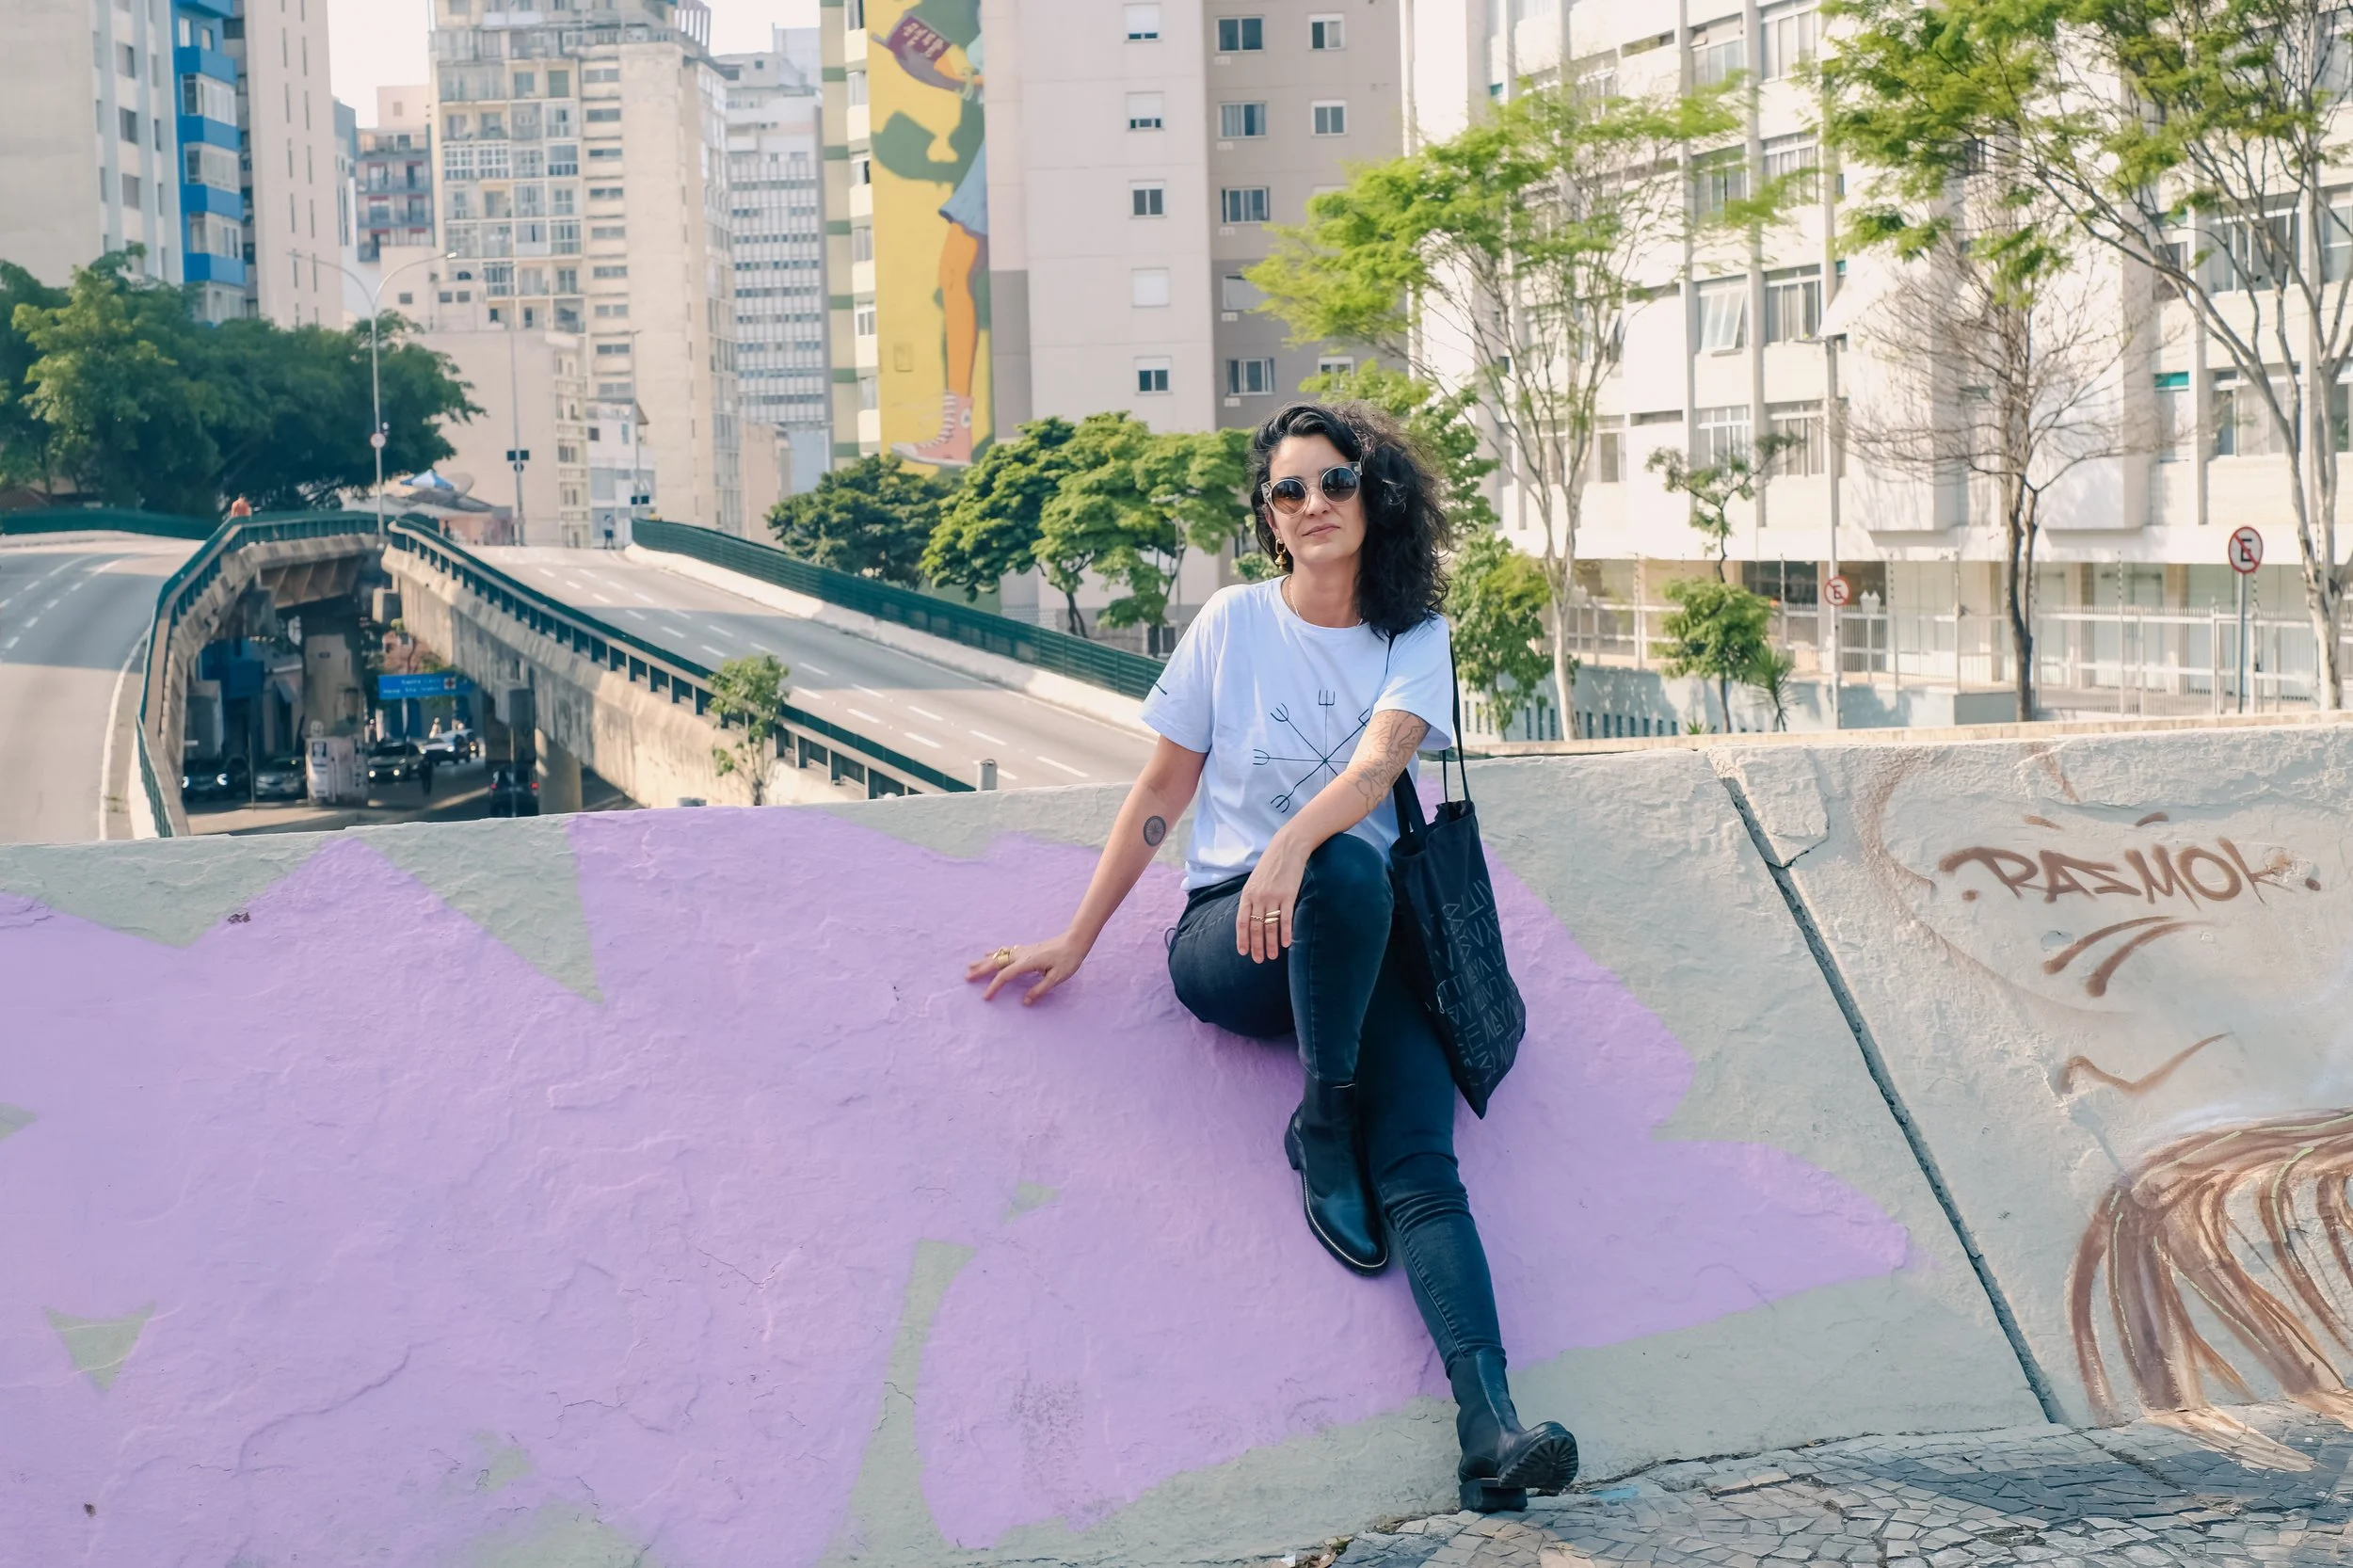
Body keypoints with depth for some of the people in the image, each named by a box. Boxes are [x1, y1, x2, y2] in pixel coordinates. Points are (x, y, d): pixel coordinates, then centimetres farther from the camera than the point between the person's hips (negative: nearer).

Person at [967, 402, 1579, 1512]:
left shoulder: (1414, 638, 5)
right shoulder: (1234, 623, 5)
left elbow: (1376, 761, -15)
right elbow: (1159, 796, 8)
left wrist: (1292, 845, -36)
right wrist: (1074, 942, 7)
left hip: (1361, 949, 1)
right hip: (1227, 939, -1)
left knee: (1421, 1171, -22)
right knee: (1349, 872, -37)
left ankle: (1489, 1425, -37)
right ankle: (1321, 1129, -17)